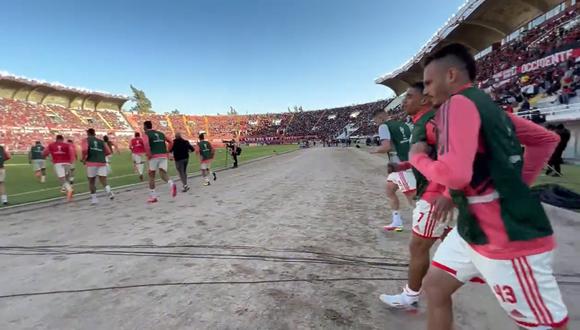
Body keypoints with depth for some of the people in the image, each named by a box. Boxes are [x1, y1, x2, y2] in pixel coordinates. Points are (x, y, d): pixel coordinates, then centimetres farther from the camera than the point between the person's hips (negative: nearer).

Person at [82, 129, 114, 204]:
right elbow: (108, 152, 14)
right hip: (102, 162, 2)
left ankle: (94, 198, 17)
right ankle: (109, 191, -30)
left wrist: (84, 158, 2)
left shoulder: (86, 140, 6)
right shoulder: (101, 141, 17)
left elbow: (85, 149, -13)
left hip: (91, 163, -2)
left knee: (91, 181, 13)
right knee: (103, 181, -2)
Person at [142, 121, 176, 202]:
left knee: (151, 176, 9)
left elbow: (146, 143, -17)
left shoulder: (146, 134, 4)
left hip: (154, 156, -4)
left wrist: (149, 154, -12)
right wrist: (167, 151, 18)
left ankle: (153, 197, 12)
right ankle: (171, 184, -34)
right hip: (164, 156, 4)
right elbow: (170, 142, 21)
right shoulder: (160, 133, 22)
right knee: (163, 173, -1)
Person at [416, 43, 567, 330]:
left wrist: (417, 157, -10)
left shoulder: (458, 103, -17)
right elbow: (546, 139, 20)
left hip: (509, 240, -9)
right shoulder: (487, 105, 11)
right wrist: (515, 187, 14)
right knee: (434, 286, 15)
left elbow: (455, 174, -30)